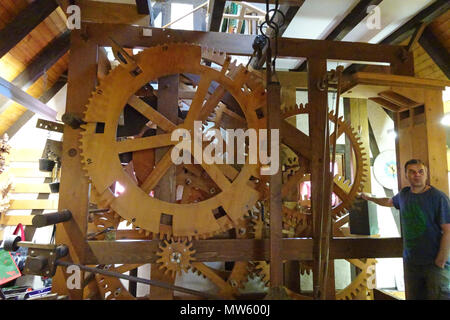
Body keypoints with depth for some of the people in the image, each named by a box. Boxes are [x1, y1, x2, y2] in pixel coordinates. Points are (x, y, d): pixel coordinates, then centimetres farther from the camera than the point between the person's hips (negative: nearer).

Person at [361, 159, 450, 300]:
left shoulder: (438, 197, -11)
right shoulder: (404, 194, 6)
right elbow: (389, 202, 30)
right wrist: (369, 198, 40)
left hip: (434, 263, -5)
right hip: (411, 261, 5)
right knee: (413, 296, 13)